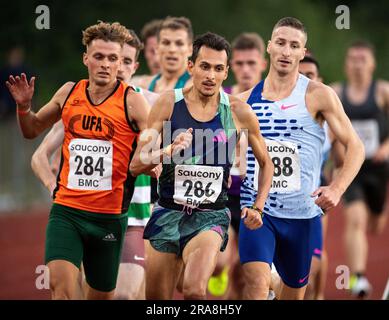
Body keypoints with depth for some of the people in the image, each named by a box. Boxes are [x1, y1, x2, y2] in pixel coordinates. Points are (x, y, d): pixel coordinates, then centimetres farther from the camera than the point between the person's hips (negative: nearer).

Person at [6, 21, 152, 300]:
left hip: (110, 215, -1)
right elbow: (32, 130, 20)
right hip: (66, 210, 1)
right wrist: (24, 106, 0)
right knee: (61, 285, -18)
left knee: (102, 295, 11)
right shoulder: (69, 93, 5)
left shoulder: (132, 102, -6)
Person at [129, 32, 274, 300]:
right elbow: (136, 165, -3)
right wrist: (170, 151, -21)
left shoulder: (238, 112, -2)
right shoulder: (169, 103, -3)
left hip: (211, 216, -2)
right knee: (157, 299, 10)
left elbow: (266, 162, 14)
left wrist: (258, 208, 4)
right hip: (168, 213, 2)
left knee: (195, 291, -28)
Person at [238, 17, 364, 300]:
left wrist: (337, 189, -16)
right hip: (256, 210, 0)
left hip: (302, 213, 0)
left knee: (295, 292, 13)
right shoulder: (246, 100, 5)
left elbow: (355, 146, -1)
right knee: (257, 283, -21)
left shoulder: (318, 96, -2)